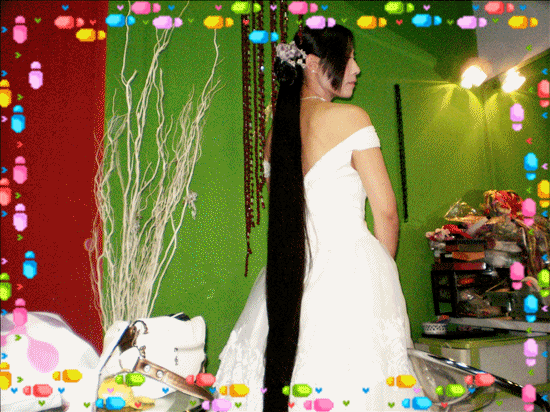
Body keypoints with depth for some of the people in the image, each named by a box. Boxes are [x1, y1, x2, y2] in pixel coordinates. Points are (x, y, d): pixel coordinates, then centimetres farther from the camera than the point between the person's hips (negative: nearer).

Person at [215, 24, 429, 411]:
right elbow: (386, 210, -6)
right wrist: (382, 270, 10)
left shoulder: (275, 132, 11)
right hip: (352, 266, -6)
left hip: (287, 275, 7)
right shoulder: (350, 117, -6)